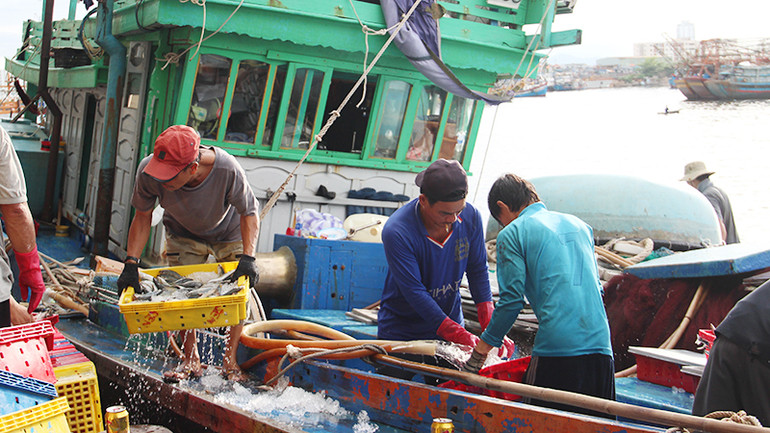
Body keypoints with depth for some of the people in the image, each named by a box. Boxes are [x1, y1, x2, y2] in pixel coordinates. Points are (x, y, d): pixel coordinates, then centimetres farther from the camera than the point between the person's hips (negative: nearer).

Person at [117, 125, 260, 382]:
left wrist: (248, 258, -37)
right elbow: (143, 216, -15)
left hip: (228, 235, -2)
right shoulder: (148, 171, -33)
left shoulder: (228, 171, -41)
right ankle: (191, 359, 12)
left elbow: (249, 214, -24)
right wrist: (131, 263, -22)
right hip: (183, 235, 2)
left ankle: (230, 358, 9)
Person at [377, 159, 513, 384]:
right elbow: (415, 293, -25)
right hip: (400, 330, -3)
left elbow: (478, 271, -2)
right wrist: (461, 337, -28)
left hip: (451, 326, 4)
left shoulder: (470, 217, -13)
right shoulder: (396, 232, -26)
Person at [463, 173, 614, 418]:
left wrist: (480, 350, 5)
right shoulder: (578, 224, 21)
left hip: (556, 350, -5)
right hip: (600, 346, 6)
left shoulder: (511, 234, 3)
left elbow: (512, 300, -4)